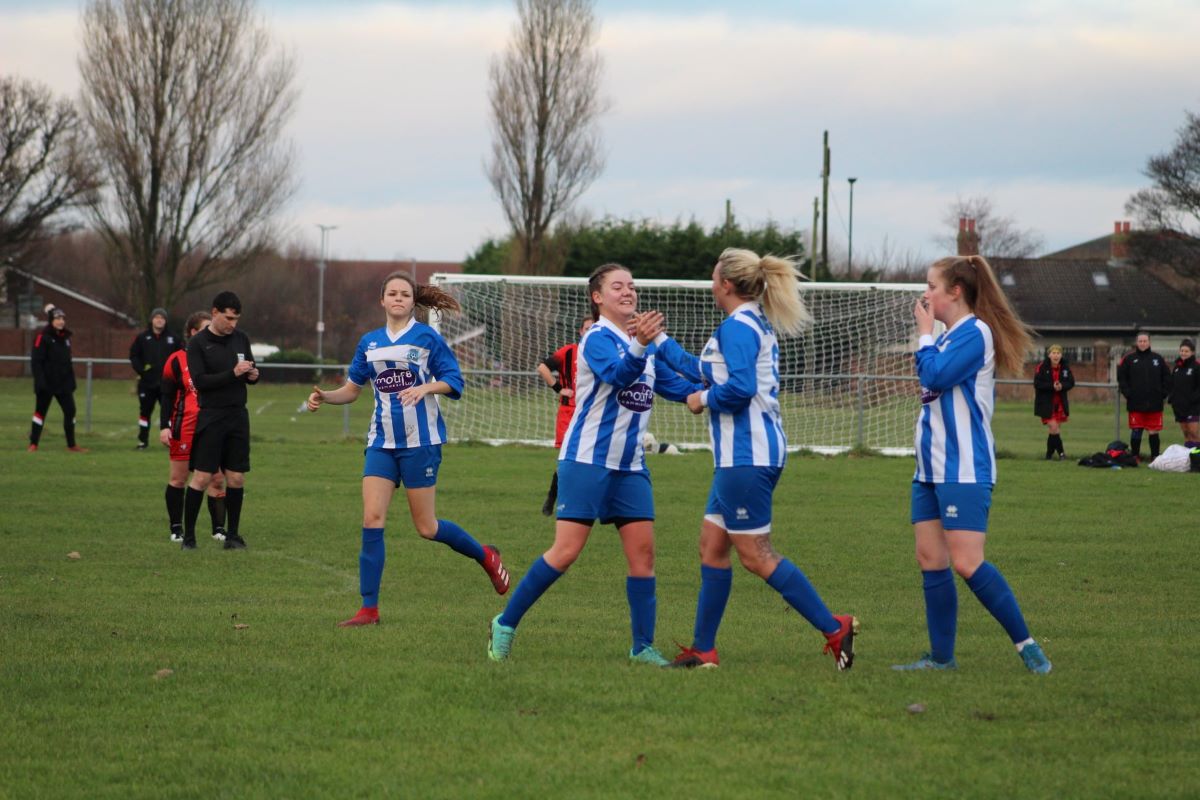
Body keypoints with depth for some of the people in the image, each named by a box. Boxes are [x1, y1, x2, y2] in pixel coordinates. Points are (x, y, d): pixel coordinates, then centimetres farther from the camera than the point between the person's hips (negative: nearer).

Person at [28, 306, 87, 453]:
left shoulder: (65, 337, 12)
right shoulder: (42, 337, -10)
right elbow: (36, 361, -14)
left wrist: (72, 381, 15)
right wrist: (39, 381, -20)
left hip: (64, 383, 6)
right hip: (47, 383, -6)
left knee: (70, 411, 3)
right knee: (40, 411, 2)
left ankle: (71, 445, 10)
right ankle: (33, 444, 11)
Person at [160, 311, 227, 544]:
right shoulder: (177, 360, -1)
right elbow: (167, 396, -1)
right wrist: (164, 426, -7)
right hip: (185, 427, -3)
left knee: (217, 479, -3)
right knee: (178, 478, 3)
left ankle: (219, 528, 1)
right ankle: (176, 529, 12)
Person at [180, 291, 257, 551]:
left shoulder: (240, 339, 10)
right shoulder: (198, 343, -5)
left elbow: (249, 370, 22)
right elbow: (199, 381, -14)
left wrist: (252, 374, -2)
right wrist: (233, 374, -21)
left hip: (238, 417, 5)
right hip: (210, 418, -5)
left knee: (236, 478, 4)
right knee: (201, 477, -7)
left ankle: (232, 534, 13)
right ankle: (188, 536, 0)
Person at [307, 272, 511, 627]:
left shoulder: (427, 338, -3)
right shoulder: (370, 342, 10)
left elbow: (454, 381, -4)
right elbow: (352, 389, 18)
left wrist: (426, 387, -23)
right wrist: (324, 397, 0)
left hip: (420, 441, -4)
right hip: (382, 442, 4)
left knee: (426, 528, 0)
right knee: (372, 520, -9)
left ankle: (485, 556, 28)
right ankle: (369, 609, -7)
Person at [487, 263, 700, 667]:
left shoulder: (645, 343, 14)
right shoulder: (597, 338, -11)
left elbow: (675, 386, 25)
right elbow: (619, 375, -30)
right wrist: (639, 346, -49)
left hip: (630, 466, 7)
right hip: (587, 461, -7)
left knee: (643, 551, -1)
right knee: (566, 551, -11)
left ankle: (642, 647, 6)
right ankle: (505, 625, 1)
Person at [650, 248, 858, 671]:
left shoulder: (737, 327, -13)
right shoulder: (755, 325, 19)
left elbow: (740, 386, -26)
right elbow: (705, 371, 29)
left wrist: (704, 400, -8)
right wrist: (660, 343, 36)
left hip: (746, 457, -11)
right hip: (744, 455, 11)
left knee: (755, 555, -9)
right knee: (712, 546, 12)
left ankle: (834, 628, -9)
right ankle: (703, 649, 16)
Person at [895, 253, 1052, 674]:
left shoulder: (974, 333, -11)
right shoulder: (948, 336, 17)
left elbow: (935, 376, -19)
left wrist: (925, 333, -9)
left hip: (963, 471, -10)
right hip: (931, 467, 10)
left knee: (967, 562, -14)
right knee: (930, 559, 6)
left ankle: (1026, 644, -7)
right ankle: (941, 657, 10)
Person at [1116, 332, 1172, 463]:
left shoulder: (1158, 359, 7)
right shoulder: (1129, 359, 3)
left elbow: (1167, 377, 12)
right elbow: (1121, 377, 5)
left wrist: (1163, 394, 2)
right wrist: (1127, 392, -4)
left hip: (1154, 403, 1)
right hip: (1136, 403, -1)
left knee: (1154, 431, 3)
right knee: (1136, 430, 0)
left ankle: (1155, 456, 9)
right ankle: (1135, 456, 9)